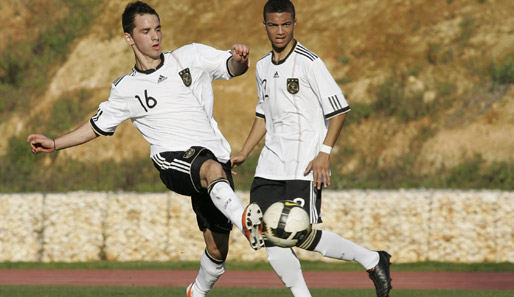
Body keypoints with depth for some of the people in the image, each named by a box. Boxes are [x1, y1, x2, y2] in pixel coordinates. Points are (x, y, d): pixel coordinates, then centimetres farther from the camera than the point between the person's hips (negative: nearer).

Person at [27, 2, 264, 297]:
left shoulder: (190, 56, 12)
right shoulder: (125, 89, 13)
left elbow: (233, 67, 5)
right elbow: (98, 126, 25)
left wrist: (240, 59, -19)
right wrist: (54, 144, 17)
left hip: (216, 158, 2)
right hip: (173, 159, -2)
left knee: (217, 250, -1)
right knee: (214, 170, -39)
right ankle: (246, 221, -68)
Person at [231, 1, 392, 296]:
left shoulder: (309, 62, -9)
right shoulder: (263, 67, 13)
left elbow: (339, 109, -10)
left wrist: (324, 153, -18)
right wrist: (243, 154, 20)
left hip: (304, 165, -7)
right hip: (271, 166, 7)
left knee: (303, 236, -14)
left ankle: (372, 260, 4)